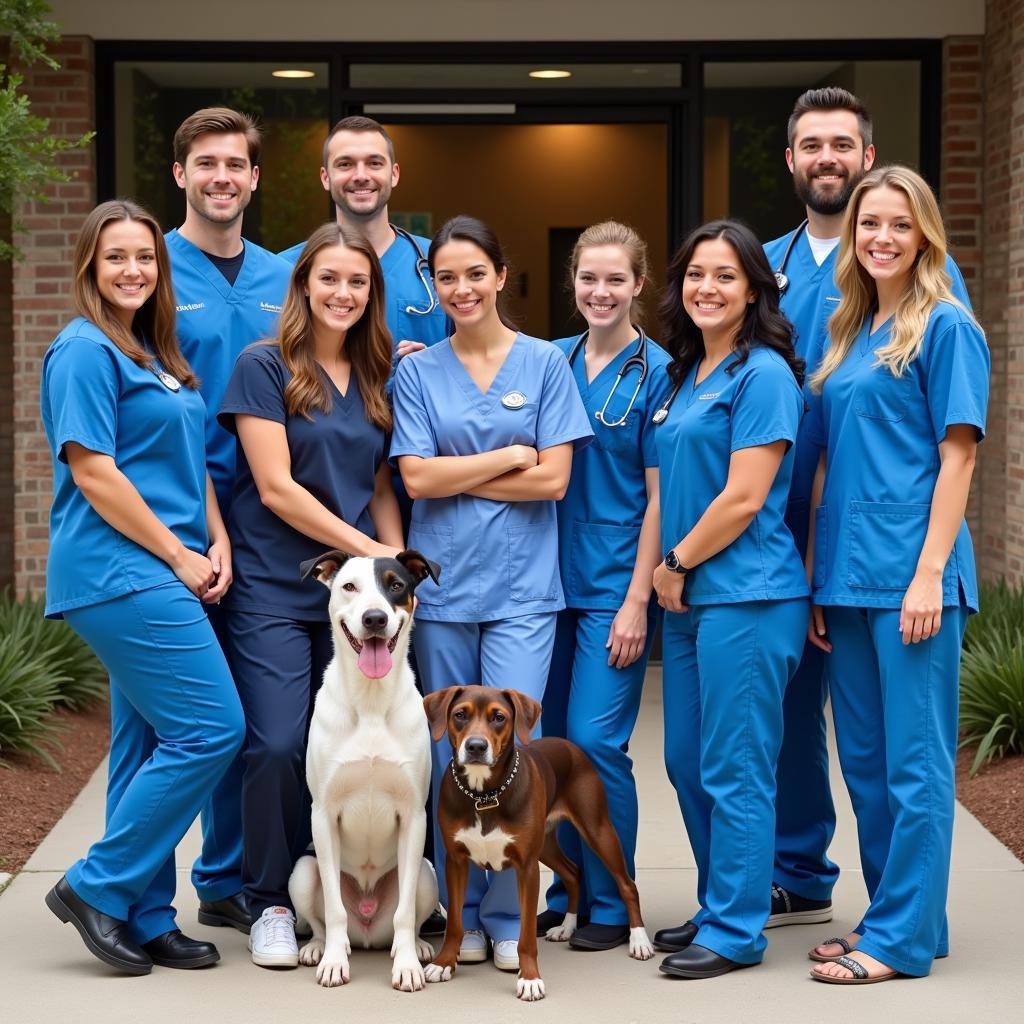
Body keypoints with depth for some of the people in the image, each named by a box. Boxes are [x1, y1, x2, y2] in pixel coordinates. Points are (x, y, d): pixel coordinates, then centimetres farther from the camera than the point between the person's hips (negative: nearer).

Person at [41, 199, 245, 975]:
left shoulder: (157, 354, 18)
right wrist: (178, 555, -13)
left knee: (151, 744, 10)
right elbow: (94, 473, -15)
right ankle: (98, 886, -2)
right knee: (211, 730, -12)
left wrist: (217, 543, 6)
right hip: (119, 572, -9)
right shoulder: (86, 350, -9)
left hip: (160, 576, 9)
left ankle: (145, 919, 17)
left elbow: (189, 464, 22)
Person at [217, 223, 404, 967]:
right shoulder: (265, 367, -3)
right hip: (275, 590, -4)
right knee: (279, 745, -9)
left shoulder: (375, 380, 13)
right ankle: (271, 903, 7)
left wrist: (398, 561, -1)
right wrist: (369, 548, -10)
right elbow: (274, 487, -10)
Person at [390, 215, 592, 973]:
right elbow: (416, 479, -3)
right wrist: (508, 457, -5)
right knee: (451, 758, 5)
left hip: (521, 588, -2)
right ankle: (462, 917, 16)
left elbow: (553, 479, -4)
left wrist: (456, 476, -4)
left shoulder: (545, 363, 4)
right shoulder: (418, 373, 7)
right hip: (442, 585, 2)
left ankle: (508, 919, 4)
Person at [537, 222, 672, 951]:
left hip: (615, 584, -5)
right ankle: (565, 890, 22)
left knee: (596, 739, -7)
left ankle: (611, 906, 6)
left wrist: (636, 601, -12)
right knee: (551, 740, 9)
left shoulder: (656, 372, -6)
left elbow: (659, 496, -8)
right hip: (555, 577, 5)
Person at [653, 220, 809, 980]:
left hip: (746, 596, -9)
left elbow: (744, 498, -17)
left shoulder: (762, 373, -11)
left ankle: (736, 931, 7)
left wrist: (677, 563, -7)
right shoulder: (688, 374, 15)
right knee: (686, 761, 14)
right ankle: (722, 907, 28)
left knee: (733, 769, -3)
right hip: (691, 598, 9)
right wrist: (668, 576, 9)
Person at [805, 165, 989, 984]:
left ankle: (903, 937, 4)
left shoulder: (945, 326, -4)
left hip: (910, 573, -7)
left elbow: (958, 455, -10)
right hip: (848, 574, 8)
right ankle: (895, 913, 23)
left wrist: (930, 573, -16)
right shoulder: (847, 334, 16)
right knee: (864, 758, 12)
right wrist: (818, 579, 12)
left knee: (914, 760, -2)